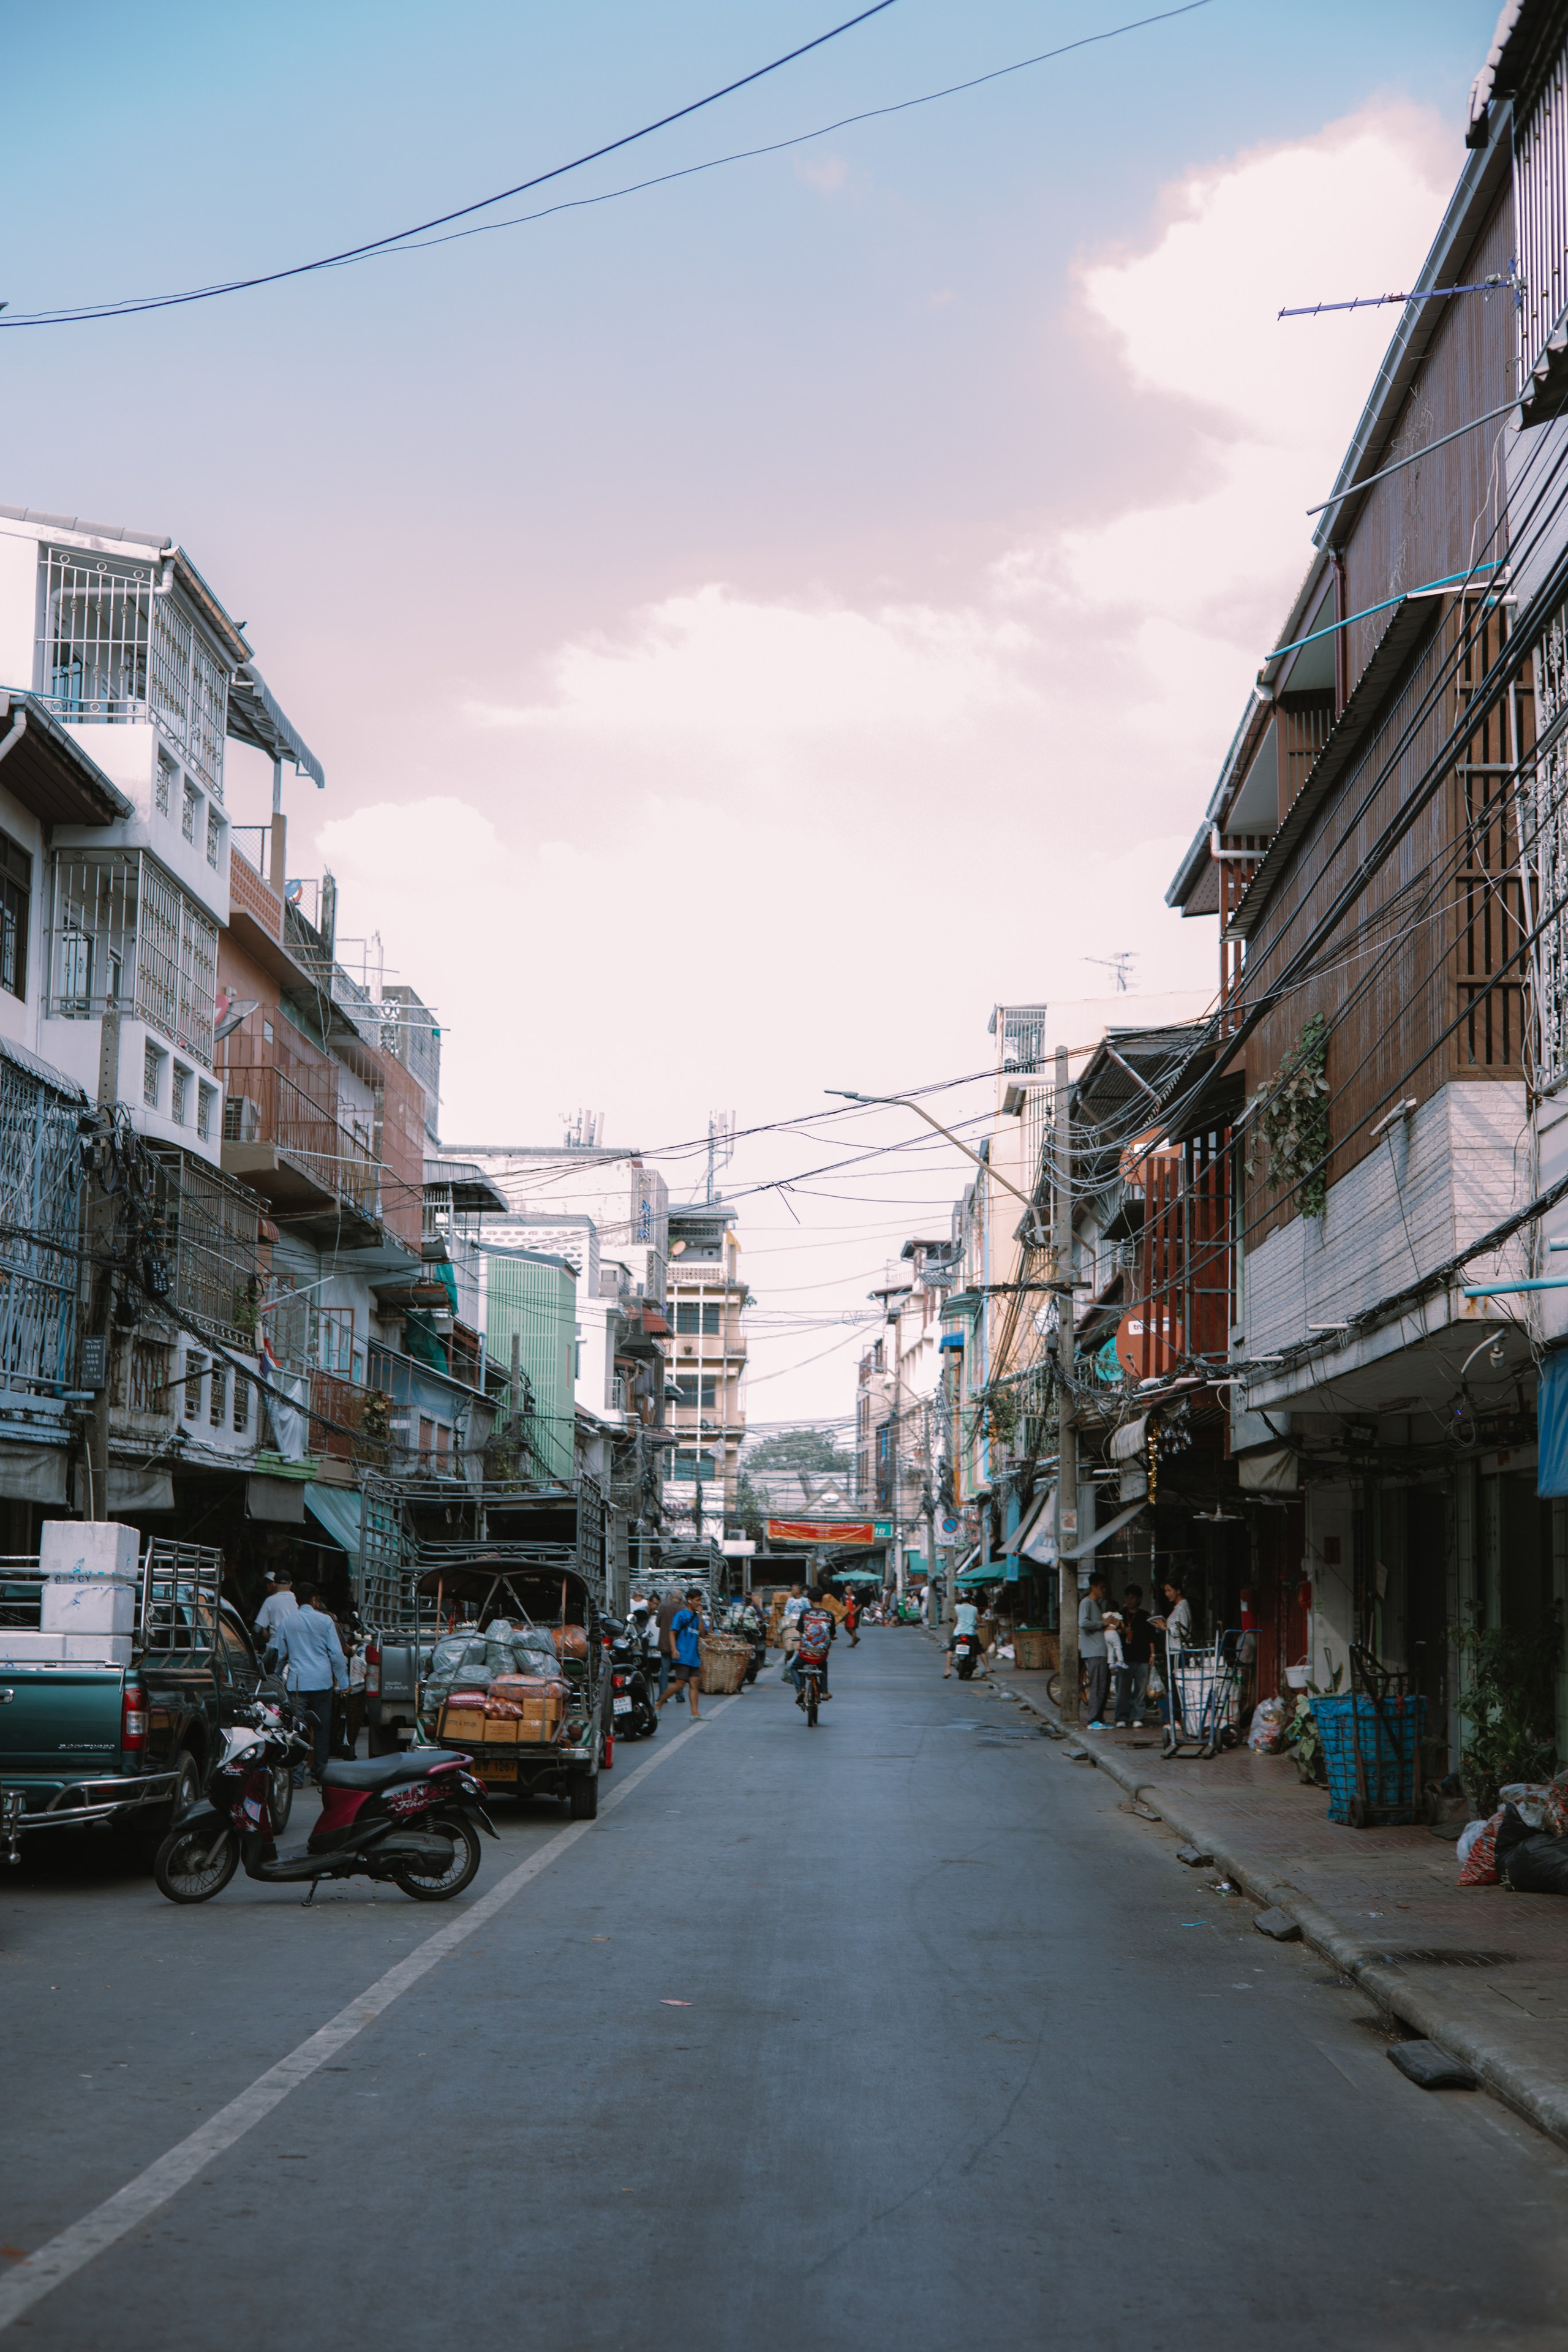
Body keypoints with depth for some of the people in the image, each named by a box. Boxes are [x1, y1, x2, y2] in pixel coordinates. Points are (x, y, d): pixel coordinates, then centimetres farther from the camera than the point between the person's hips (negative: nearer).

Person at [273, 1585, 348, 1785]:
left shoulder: (287, 1621, 6)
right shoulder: (324, 1621, 1)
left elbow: (278, 1654, 13)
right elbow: (337, 1654, 1)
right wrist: (343, 1682, 7)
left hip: (296, 1682, 0)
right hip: (322, 1682, 0)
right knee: (321, 1729, 10)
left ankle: (297, 1775, -13)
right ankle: (319, 1772, 16)